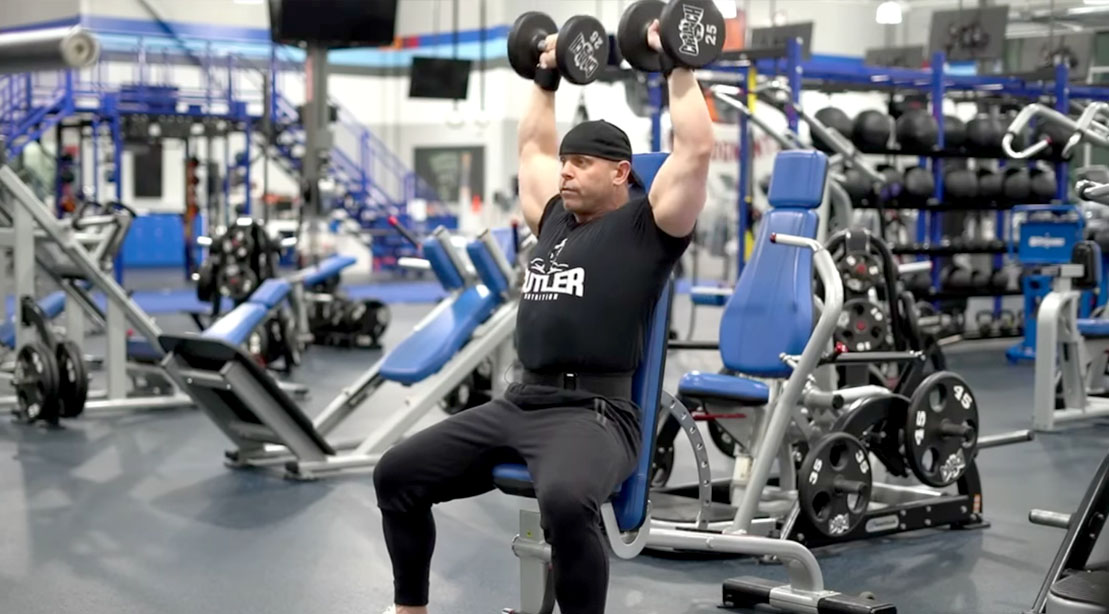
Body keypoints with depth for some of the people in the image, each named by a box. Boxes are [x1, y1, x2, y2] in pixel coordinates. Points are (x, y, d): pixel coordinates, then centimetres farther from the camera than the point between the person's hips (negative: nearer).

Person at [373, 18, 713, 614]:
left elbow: (695, 150, -10)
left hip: (595, 411, -8)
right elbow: (533, 148, 34)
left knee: (565, 500, -40)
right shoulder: (557, 218, 19)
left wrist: (679, 67, -4)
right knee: (397, 474, 2)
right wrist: (546, 78, 35)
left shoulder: (646, 225, 0)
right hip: (519, 402, 8)